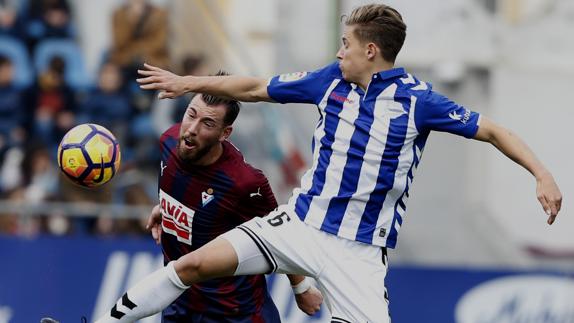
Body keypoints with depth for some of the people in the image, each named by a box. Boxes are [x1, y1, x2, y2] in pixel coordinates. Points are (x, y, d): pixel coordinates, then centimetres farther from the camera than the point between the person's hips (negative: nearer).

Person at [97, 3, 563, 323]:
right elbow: (256, 89, 15)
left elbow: (491, 131, -9)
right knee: (194, 264, -5)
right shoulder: (332, 80, 2)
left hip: (359, 250, -4)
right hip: (299, 222, 4)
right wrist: (188, 83, 19)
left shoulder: (416, 99, -12)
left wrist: (542, 174, -22)